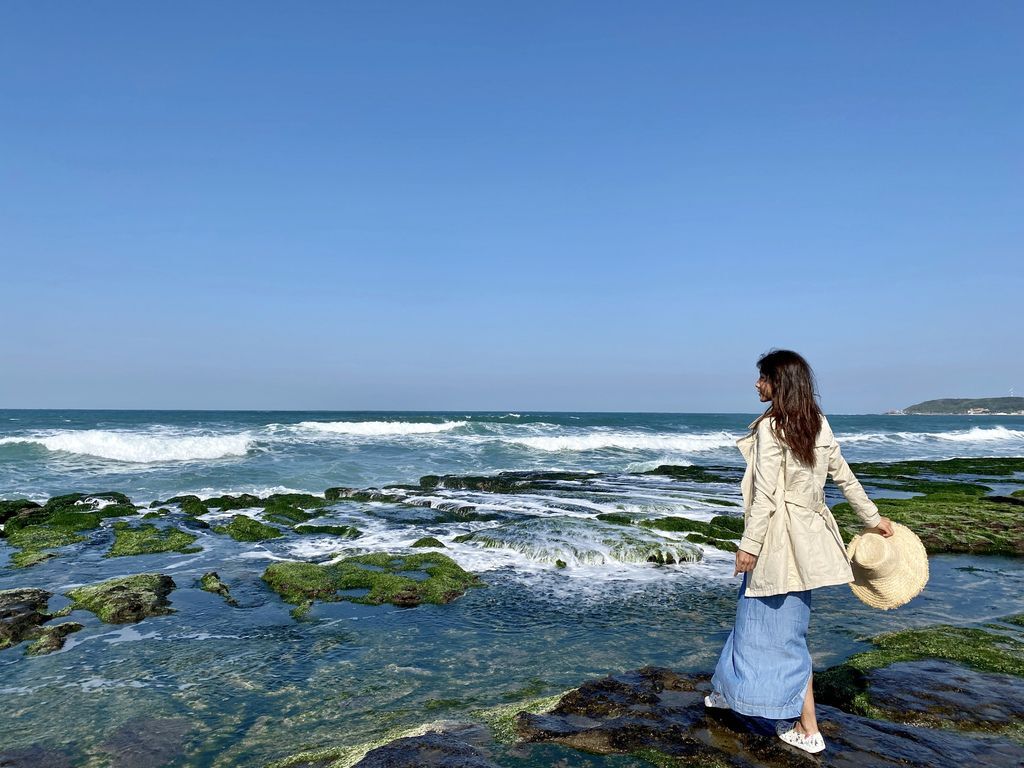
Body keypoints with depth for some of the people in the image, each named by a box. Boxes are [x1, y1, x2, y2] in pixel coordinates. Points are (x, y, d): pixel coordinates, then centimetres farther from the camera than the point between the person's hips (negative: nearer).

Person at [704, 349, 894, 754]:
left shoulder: (770, 427, -17)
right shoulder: (818, 424, 5)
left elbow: (765, 495, -19)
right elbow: (845, 477, 12)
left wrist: (749, 545, -14)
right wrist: (872, 517, 24)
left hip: (780, 536, -8)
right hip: (807, 534, 8)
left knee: (782, 629, 7)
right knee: (762, 615, 19)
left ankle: (808, 729, 22)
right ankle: (735, 690, 33)